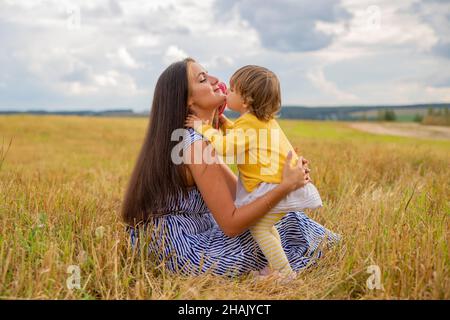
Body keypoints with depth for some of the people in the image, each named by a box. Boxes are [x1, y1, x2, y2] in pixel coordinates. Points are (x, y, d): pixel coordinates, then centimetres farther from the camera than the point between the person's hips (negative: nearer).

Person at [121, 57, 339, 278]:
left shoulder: (189, 137, 5)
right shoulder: (195, 145, -24)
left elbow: (237, 190, 6)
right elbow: (231, 224, -24)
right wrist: (286, 185, -24)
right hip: (186, 253, -9)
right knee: (285, 228, 3)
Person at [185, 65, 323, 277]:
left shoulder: (249, 124, -17)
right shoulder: (263, 120, 16)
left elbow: (225, 147, -27)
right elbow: (240, 138, 31)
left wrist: (204, 128, -17)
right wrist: (224, 123, 20)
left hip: (277, 185, -11)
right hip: (283, 179, 11)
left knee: (258, 227, -8)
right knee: (265, 224, 22)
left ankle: (285, 273, -4)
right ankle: (277, 267, 29)